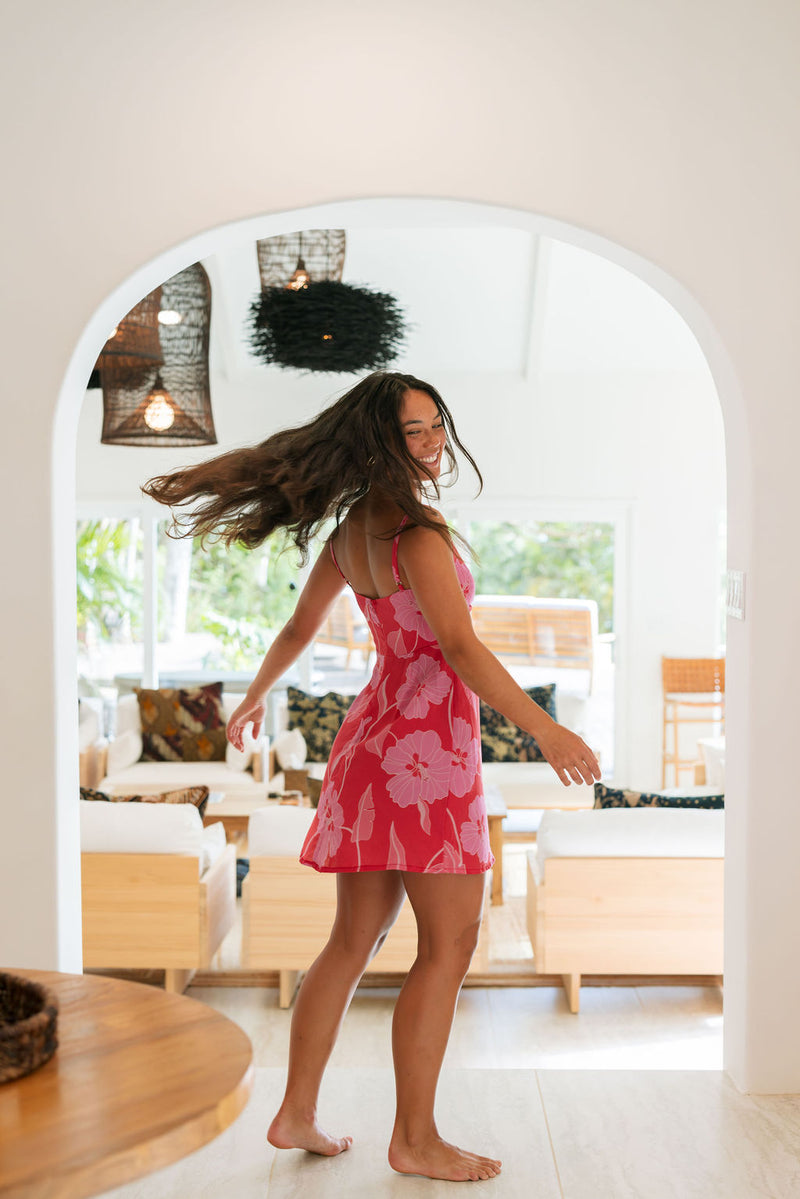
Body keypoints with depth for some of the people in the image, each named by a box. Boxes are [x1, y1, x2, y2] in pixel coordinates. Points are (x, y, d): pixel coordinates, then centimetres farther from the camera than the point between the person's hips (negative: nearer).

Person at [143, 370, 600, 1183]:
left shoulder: (350, 529, 12)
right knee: (447, 946, 1)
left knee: (354, 942, 14)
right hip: (427, 746, -9)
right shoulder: (415, 531, -15)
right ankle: (415, 1139, 11)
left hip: (375, 739, 9)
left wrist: (255, 698, 36)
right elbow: (459, 648, -24)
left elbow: (299, 628, 21)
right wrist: (545, 730, -22)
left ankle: (297, 1115, 23)